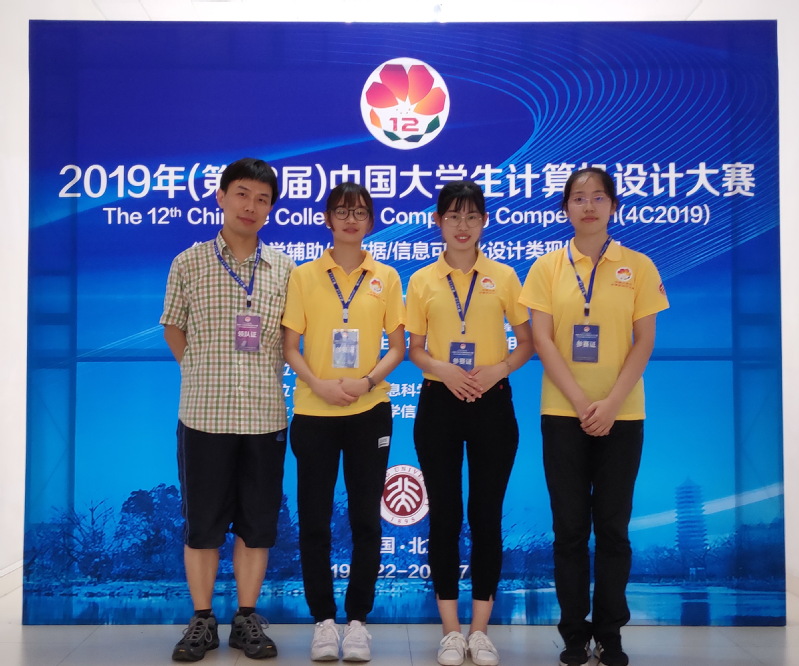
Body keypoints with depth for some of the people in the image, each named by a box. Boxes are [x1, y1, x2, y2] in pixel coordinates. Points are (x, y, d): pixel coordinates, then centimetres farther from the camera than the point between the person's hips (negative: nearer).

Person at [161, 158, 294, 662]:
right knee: (203, 521, 7)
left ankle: (247, 618, 22)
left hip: (264, 414, 1)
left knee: (258, 521, 8)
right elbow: (174, 329, 11)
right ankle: (202, 620, 21)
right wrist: (202, 372, 5)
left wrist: (267, 374, 3)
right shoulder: (189, 264, 1)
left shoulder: (284, 270, 4)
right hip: (204, 412, -1)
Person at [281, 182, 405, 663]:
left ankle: (358, 619, 19)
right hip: (314, 412, 0)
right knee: (314, 519, 4)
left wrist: (368, 380, -14)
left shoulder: (386, 277, 5)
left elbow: (398, 347, 4)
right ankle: (324, 619, 18)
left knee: (366, 518, 5)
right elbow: (290, 346, 0)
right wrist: (319, 384, -17)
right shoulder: (304, 276, 3)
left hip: (369, 412, 0)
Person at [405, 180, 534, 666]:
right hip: (439, 404, 0)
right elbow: (415, 350, 6)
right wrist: (443, 369, -14)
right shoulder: (422, 280, 3)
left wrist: (498, 370, -14)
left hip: (492, 404, 0)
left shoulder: (504, 276, 2)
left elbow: (527, 344, 5)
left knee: (487, 514, 4)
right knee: (444, 514, 4)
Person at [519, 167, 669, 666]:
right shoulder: (547, 267, 3)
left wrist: (611, 403, -13)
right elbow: (543, 339, -3)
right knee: (570, 527, 4)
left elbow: (644, 341, -1)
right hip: (563, 414, 0)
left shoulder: (638, 266, 3)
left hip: (622, 415, 0)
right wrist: (581, 402, -13)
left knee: (612, 526, 5)